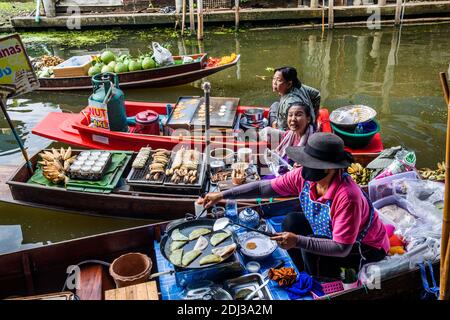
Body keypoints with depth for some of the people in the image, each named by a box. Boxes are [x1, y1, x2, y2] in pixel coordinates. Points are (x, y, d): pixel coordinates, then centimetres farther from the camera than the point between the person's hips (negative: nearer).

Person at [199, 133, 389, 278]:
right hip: (332, 235, 7)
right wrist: (222, 195, -16)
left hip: (367, 248, -7)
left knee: (310, 249, -28)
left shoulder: (347, 197, -38)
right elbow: (265, 187, -14)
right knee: (291, 221, -6)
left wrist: (298, 241, -39)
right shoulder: (304, 177, -18)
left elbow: (341, 248, -34)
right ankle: (312, 279, 10)